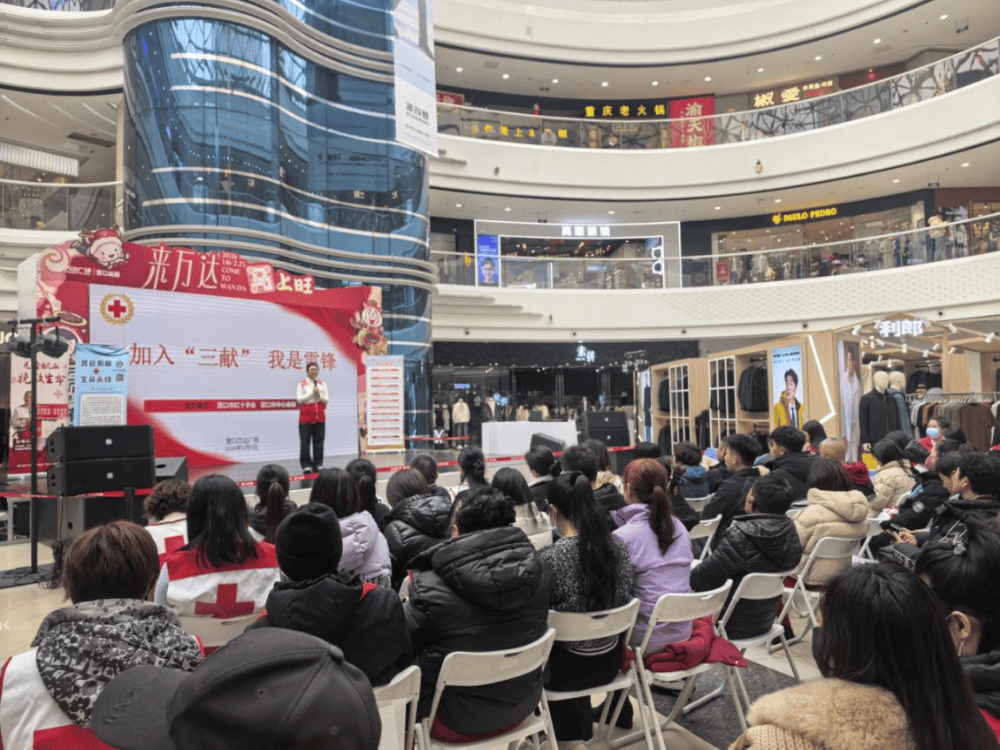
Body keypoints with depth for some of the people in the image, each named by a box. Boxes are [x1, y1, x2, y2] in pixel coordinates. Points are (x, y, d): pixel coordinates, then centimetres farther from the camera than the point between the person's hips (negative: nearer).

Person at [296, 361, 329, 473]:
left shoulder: (322, 384, 14)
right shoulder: (301, 384, 3)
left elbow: (327, 400, 9)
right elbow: (299, 399, -7)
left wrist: (319, 395, -9)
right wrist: (312, 393, -11)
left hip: (320, 417, 3)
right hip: (306, 417, -3)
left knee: (319, 442, 3)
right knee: (305, 442, -5)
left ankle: (318, 465, 10)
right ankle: (306, 465, 1)